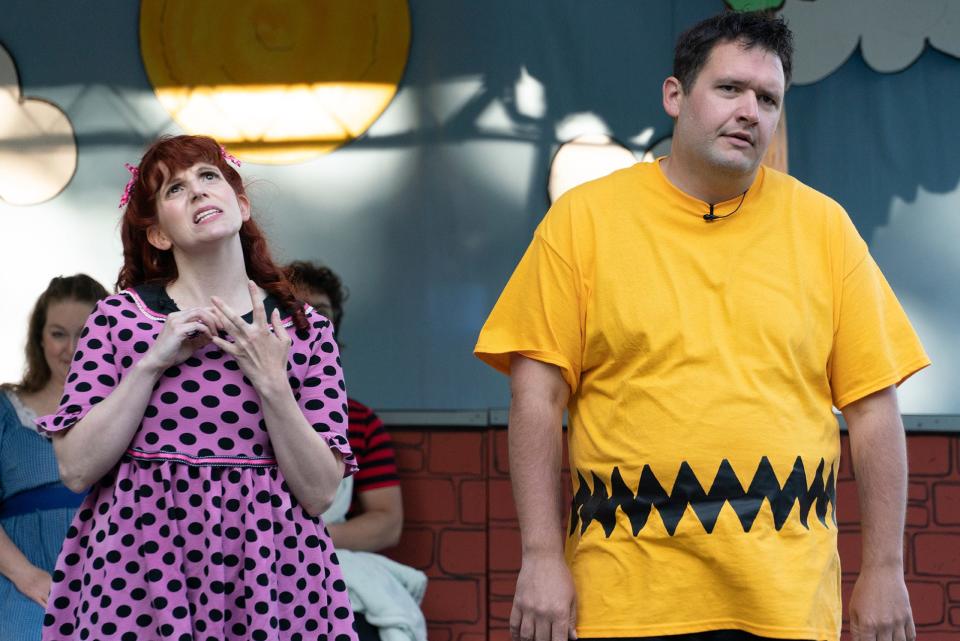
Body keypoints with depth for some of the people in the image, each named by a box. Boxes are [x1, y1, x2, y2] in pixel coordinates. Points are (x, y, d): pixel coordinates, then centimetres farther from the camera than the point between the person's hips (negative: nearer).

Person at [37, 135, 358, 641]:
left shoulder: (304, 329, 4)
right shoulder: (118, 318, 2)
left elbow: (319, 494, -2)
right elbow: (77, 470, -5)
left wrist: (270, 381, -13)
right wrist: (152, 362, -11)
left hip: (267, 567, 1)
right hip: (139, 565, -1)